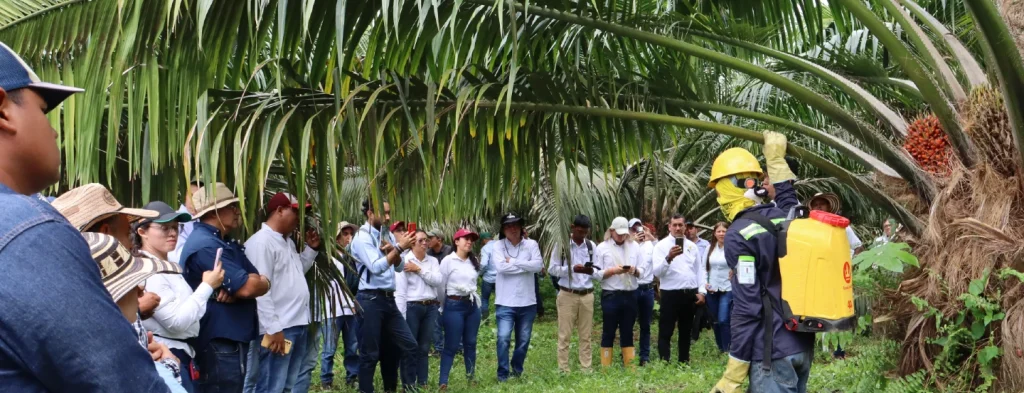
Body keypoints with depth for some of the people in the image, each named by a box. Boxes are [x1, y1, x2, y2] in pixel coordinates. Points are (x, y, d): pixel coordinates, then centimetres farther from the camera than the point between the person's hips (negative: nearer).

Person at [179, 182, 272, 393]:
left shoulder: (225, 243, 16)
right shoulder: (205, 245, -17)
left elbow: (258, 280, 6)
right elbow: (248, 288, -24)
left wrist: (237, 290, -16)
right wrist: (262, 282, -1)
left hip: (233, 339, 11)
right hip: (219, 343, -11)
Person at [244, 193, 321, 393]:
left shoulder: (287, 241, 17)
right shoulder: (261, 242, -14)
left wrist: (311, 248, 14)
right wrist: (273, 329, -22)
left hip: (298, 325, 10)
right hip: (279, 329, -10)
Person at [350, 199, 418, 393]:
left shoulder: (387, 236, 13)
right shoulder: (362, 237, -10)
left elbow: (399, 267, 9)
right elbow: (376, 267, -22)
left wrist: (393, 250, -10)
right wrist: (399, 248, -23)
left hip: (389, 299, 8)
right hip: (370, 300, -8)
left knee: (408, 344, 8)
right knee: (370, 353, -1)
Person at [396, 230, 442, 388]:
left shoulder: (433, 261, 10)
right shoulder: (404, 261, -6)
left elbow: (437, 281, -6)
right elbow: (400, 291, -10)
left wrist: (419, 270, -11)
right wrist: (400, 316, -14)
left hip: (431, 308, 5)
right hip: (411, 308, -4)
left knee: (424, 348, 12)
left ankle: (422, 383, 20)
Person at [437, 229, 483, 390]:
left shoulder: (474, 261, 10)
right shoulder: (448, 260, -8)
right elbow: (440, 286, -4)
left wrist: (476, 300, 12)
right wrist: (444, 306, 5)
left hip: (472, 305, 6)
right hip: (454, 306, -5)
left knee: (470, 343, 11)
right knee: (451, 345, -5)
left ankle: (471, 377, 21)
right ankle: (443, 381, -2)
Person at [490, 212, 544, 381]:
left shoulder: (531, 245, 2)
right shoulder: (498, 246, -3)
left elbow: (538, 265, -13)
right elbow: (501, 267, -19)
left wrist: (513, 261, -14)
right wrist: (526, 266, -13)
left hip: (527, 302, 2)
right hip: (505, 303, -2)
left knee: (523, 340, 12)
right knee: (504, 338, -10)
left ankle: (517, 371, 29)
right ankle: (503, 373, 3)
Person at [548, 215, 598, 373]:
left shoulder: (592, 246, 8)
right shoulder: (561, 244, -1)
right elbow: (552, 269, -5)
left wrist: (591, 271, -16)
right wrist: (572, 269, -19)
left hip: (587, 295, 3)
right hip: (567, 295, -3)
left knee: (585, 335, 7)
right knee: (565, 335, 0)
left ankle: (586, 368, 14)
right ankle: (563, 370, 6)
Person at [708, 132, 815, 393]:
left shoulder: (739, 235, -14)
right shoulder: (786, 219, 6)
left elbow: (746, 309, -17)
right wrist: (776, 157, 44)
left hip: (773, 351, -8)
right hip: (803, 344, 8)